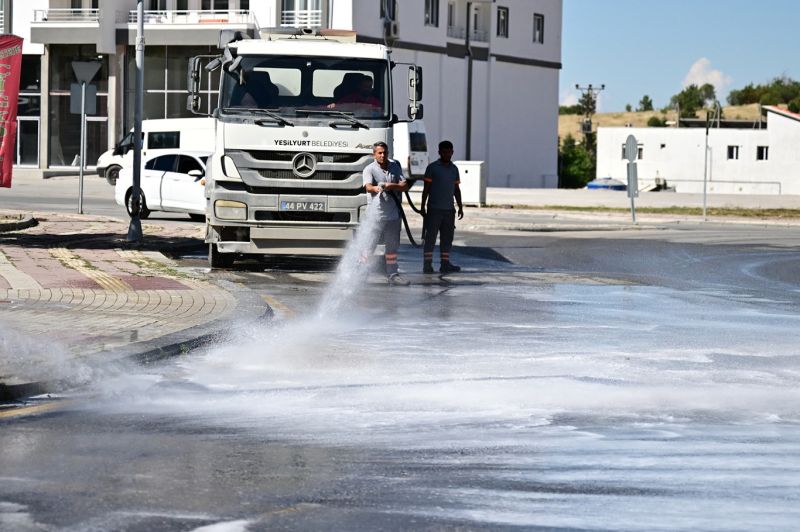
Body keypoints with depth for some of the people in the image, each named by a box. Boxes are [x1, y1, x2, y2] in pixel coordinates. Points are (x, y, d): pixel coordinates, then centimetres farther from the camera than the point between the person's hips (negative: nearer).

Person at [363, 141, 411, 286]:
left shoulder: (395, 167, 10)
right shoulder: (370, 169, -4)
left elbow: (405, 186, 5)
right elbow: (368, 186, -22)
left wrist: (392, 186, -15)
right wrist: (376, 188, -45)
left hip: (393, 214, 5)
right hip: (376, 215, -5)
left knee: (392, 246, 13)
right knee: (369, 246, -5)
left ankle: (393, 275, 21)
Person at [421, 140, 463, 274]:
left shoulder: (454, 169, 13)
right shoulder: (432, 167, -2)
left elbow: (456, 189, 18)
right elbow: (426, 188, -2)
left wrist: (460, 207, 15)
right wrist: (423, 206, -5)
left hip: (449, 209, 5)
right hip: (434, 209, -5)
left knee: (447, 237, 6)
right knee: (430, 237, -3)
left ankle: (445, 263, 10)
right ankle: (427, 264, -2)